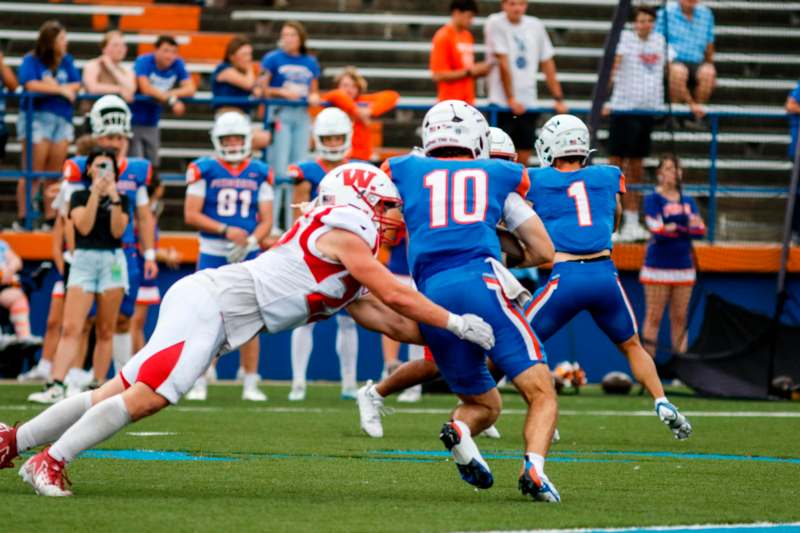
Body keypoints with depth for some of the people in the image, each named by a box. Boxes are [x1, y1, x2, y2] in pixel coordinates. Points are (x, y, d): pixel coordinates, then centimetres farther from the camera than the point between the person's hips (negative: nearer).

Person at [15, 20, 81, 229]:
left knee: (55, 173, 5)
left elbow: (76, 85, 3)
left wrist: (52, 86, -12)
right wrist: (61, 89, -11)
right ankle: (22, 219, -1)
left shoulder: (66, 60, 10)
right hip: (37, 118, -5)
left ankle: (50, 220, 10)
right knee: (33, 173, -5)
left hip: (62, 119, 5)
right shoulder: (31, 61, -4)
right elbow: (31, 84, -17)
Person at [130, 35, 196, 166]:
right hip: (133, 120, -5)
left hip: (152, 123, 5)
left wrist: (170, 94, -24)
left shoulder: (178, 64, 1)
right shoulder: (143, 61, -13)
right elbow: (145, 89, -25)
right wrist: (172, 100, -25)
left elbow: (190, 90, -8)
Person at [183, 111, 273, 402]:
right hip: (212, 253, -2)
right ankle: (199, 383, 6)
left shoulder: (260, 173, 7)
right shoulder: (203, 170, 0)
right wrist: (226, 231, -15)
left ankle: (251, 383, 8)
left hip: (247, 255, 2)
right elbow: (191, 215, -5)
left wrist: (251, 241, -14)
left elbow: (266, 220, 5)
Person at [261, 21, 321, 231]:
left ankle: (293, 223, 12)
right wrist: (282, 92, -16)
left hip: (302, 115, 5)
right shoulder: (273, 59, 0)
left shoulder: (310, 63, 12)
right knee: (278, 168, -8)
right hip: (280, 113, -5)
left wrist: (314, 97, -2)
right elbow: (261, 89, -2)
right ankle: (270, 223, -4)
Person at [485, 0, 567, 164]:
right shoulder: (496, 24, -7)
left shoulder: (536, 26, 8)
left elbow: (548, 64, 11)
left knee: (523, 160, 5)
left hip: (529, 102, 5)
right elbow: (503, 64, -10)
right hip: (502, 102, -5)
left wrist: (558, 99, 7)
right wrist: (511, 99, -13)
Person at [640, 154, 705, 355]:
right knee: (654, 317, -4)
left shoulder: (688, 201, 13)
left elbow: (700, 230, 1)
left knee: (680, 318, 6)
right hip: (658, 267, -5)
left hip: (684, 266, 5)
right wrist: (687, 228, -9)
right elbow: (657, 230, -15)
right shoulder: (653, 199, -2)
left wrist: (675, 228, -14)